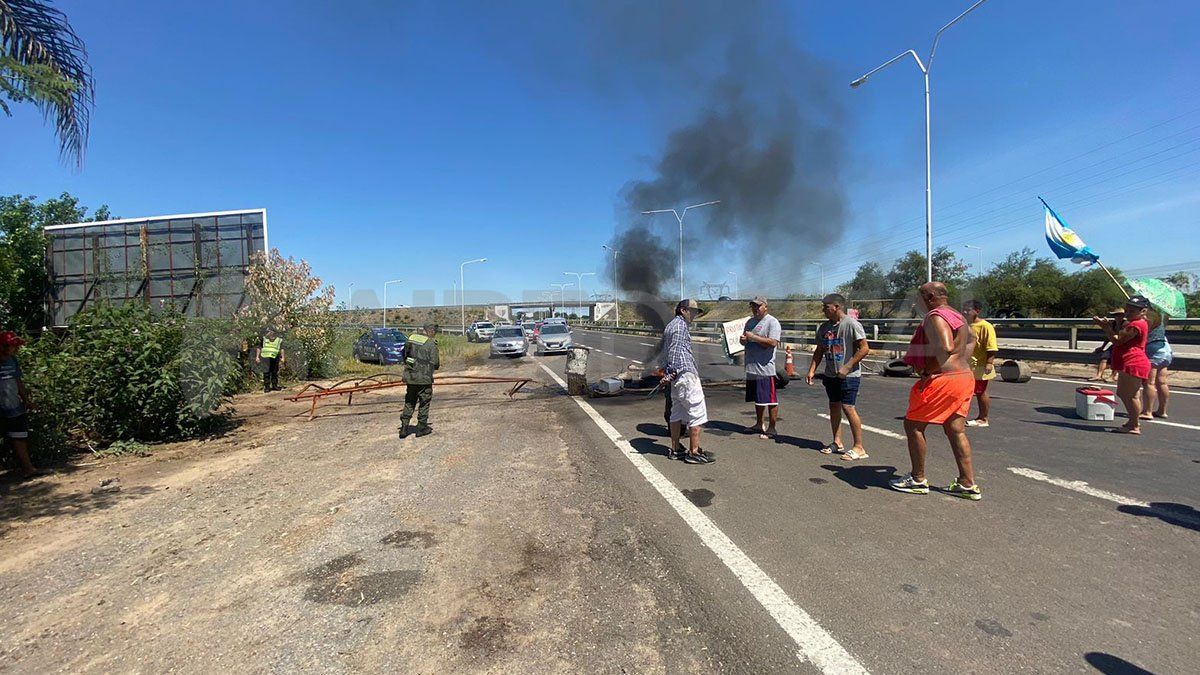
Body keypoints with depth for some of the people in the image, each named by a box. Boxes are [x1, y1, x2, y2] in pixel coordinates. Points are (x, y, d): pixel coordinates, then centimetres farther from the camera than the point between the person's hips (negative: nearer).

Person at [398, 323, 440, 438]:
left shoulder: (411, 338, 6)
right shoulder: (431, 343, -13)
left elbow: (404, 355, 13)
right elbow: (435, 362, -13)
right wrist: (438, 364, 8)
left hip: (409, 376, 6)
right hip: (424, 378, -6)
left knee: (409, 403, 16)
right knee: (424, 403, 8)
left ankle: (404, 428, 16)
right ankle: (421, 428, 15)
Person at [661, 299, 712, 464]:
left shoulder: (670, 325, 23)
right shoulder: (681, 325, -9)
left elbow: (666, 352, 21)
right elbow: (675, 350, -18)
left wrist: (667, 372, 18)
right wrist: (673, 372, -22)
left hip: (676, 376, 11)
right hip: (685, 373, -11)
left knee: (677, 412, 14)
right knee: (697, 412, -6)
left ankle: (675, 449, 19)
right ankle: (694, 452, -4)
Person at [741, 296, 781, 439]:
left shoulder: (772, 322, -8)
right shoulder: (750, 322, 17)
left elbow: (773, 342, -20)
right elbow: (746, 340, 26)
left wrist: (753, 337, -18)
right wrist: (743, 340, 2)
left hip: (765, 368, -8)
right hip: (752, 368, 8)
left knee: (770, 399, -2)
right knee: (758, 399, 17)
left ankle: (772, 428, 6)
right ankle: (759, 424, 27)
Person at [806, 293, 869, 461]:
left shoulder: (851, 324, -13)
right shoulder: (824, 327, 9)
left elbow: (864, 348, -15)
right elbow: (819, 351, 15)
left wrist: (847, 367, -19)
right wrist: (812, 370, 6)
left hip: (849, 375, -7)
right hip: (831, 375, 8)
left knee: (848, 407, -10)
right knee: (834, 406, 12)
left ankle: (859, 448, -2)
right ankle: (837, 443, 24)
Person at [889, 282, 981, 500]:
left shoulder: (935, 317, -15)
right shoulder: (957, 317, 17)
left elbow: (945, 349, -29)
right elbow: (971, 339, 34)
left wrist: (927, 372, -20)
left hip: (944, 380, -10)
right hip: (964, 377, 10)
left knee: (913, 425, 2)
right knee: (956, 431, 13)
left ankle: (918, 480, 10)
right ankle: (968, 484, 16)